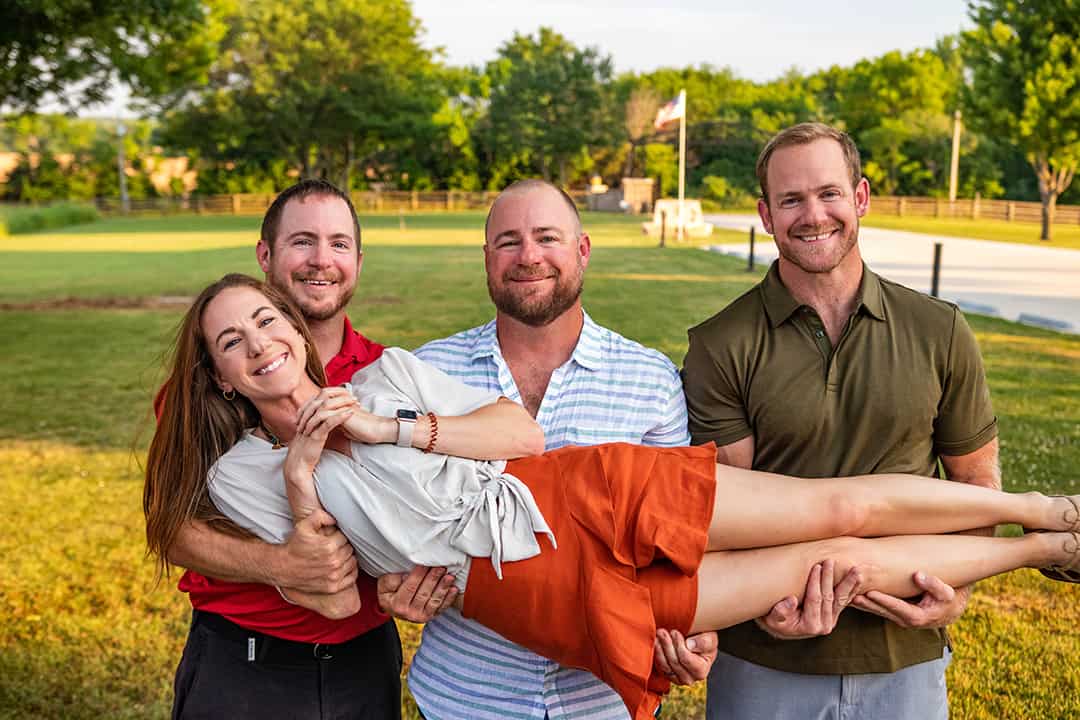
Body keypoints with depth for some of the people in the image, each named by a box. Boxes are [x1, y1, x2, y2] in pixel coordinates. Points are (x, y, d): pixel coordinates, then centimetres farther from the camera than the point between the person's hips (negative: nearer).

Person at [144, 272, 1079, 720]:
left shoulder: (388, 371, 10)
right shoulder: (240, 475, 7)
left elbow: (521, 431, 2)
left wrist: (393, 428, -8)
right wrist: (302, 475, -9)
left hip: (582, 497, 2)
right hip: (527, 588, -2)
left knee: (839, 507, -3)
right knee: (838, 562, -2)